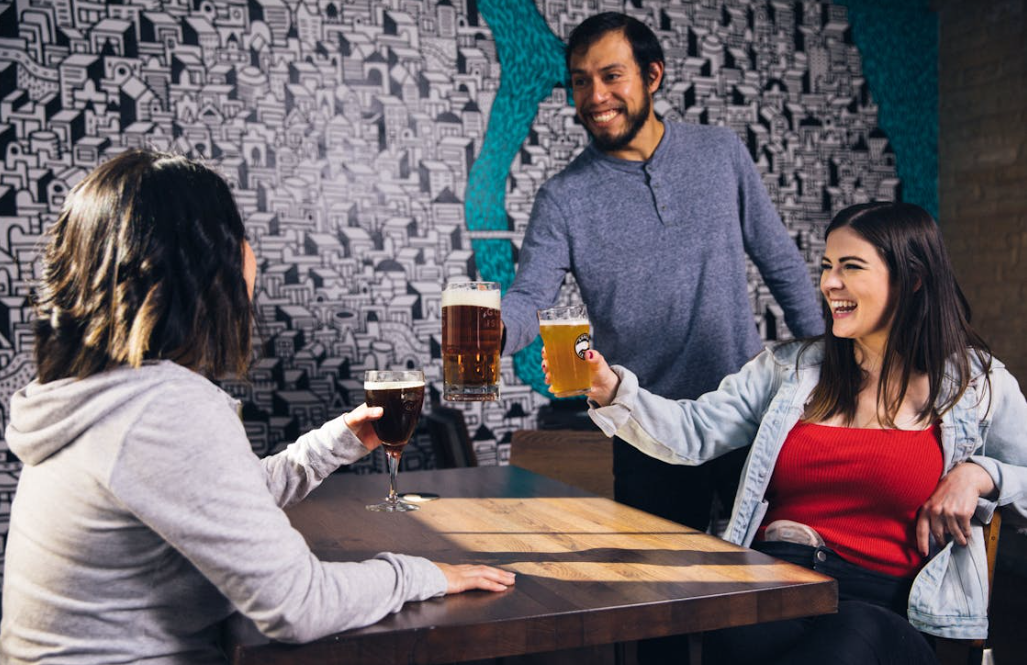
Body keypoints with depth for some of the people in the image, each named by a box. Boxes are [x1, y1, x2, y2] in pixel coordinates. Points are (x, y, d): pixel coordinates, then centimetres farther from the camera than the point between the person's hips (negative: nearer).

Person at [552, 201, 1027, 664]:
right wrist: (611, 390, -7)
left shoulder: (978, 383, 9)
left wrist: (979, 473, -6)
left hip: (887, 608, 0)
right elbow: (695, 431, 8)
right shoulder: (790, 368, 16)